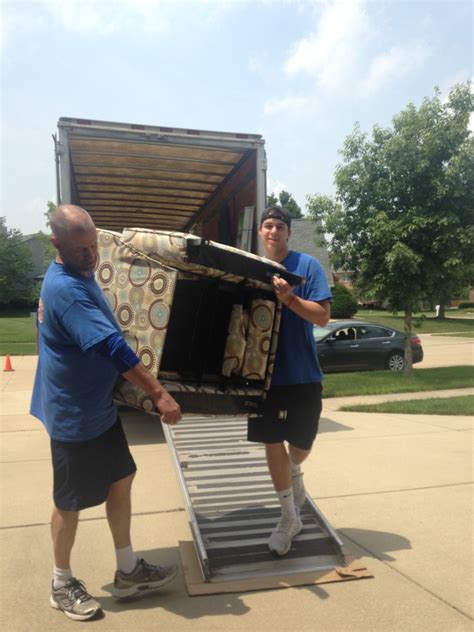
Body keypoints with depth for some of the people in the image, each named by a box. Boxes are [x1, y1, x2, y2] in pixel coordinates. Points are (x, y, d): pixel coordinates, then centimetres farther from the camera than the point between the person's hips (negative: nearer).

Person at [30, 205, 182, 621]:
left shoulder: (79, 274, 6)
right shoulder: (65, 288, -27)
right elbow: (112, 348, -33)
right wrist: (159, 393, -32)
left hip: (99, 406, 9)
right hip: (75, 415, -9)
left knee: (121, 479, 15)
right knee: (72, 501, 8)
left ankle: (128, 572, 31)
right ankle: (62, 583, 32)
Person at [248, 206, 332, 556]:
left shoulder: (308, 265, -7)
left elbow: (323, 316, -14)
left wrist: (288, 298, -27)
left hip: (301, 373, -2)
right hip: (265, 372, 2)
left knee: (301, 444, 12)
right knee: (273, 444, 5)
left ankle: (294, 474, 50)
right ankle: (290, 517, 24)